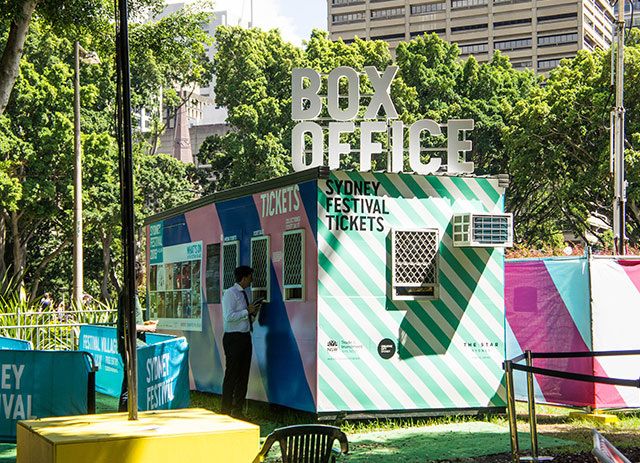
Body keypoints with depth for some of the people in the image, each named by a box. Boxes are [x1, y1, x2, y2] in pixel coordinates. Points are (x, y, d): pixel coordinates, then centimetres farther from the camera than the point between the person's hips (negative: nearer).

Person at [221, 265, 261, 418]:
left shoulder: (244, 294, 16)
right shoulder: (230, 293, -9)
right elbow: (229, 316, -21)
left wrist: (253, 313, 4)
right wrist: (247, 311, -16)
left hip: (245, 337, 8)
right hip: (233, 338, -8)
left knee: (244, 374, 10)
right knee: (232, 374, -5)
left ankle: (238, 410, 17)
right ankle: (226, 410, 1)